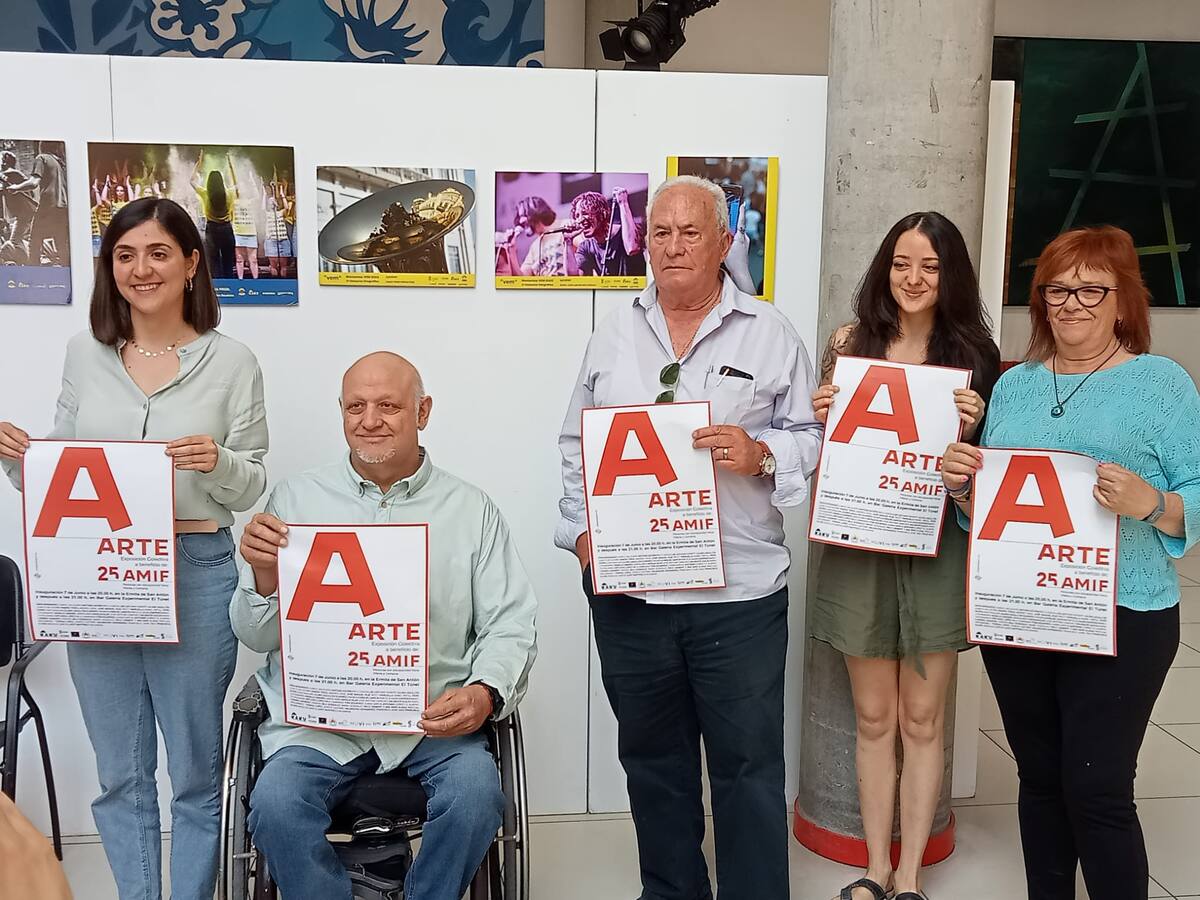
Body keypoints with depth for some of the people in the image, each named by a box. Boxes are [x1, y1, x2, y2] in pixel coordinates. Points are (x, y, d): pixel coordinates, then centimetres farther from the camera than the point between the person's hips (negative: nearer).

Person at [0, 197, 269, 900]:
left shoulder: (232, 362, -2)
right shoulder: (85, 354, 7)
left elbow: (252, 486, 0)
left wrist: (218, 464, -21)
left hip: (195, 573, -3)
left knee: (195, 772, 9)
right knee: (120, 775, 14)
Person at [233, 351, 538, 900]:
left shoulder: (472, 510, 7)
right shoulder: (297, 499, 8)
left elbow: (510, 626, 5)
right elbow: (257, 637, 8)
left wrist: (486, 693, -16)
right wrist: (263, 576, -14)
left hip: (434, 716, 0)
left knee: (475, 795, -26)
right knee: (275, 806, -26)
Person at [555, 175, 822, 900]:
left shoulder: (771, 334, 2)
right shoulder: (615, 336, 10)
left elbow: (811, 435, 1)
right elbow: (576, 447, 11)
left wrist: (761, 454, -18)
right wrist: (583, 532, -1)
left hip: (740, 594, -3)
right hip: (626, 590, 3)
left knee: (749, 765, 4)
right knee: (653, 760, 17)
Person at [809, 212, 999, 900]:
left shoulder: (972, 353, -1)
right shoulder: (851, 342, 2)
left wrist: (971, 429, -17)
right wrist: (822, 415, -11)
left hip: (937, 549, -1)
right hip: (857, 546, 1)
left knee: (922, 719, 9)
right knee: (873, 718, 11)